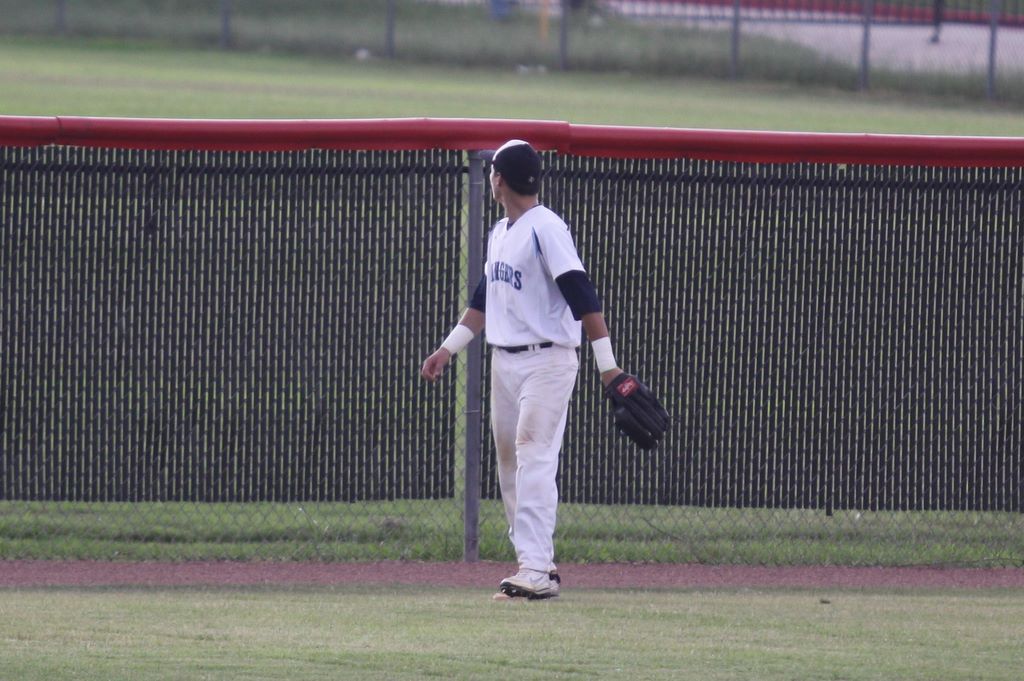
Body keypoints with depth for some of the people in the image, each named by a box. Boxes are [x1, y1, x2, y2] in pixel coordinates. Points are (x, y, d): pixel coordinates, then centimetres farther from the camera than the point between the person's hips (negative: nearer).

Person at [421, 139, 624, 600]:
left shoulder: (546, 229, -14)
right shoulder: (500, 233, 14)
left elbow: (583, 297, -18)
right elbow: (484, 299, 25)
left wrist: (607, 366, -23)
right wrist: (449, 349, 23)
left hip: (547, 361, -9)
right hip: (504, 362, 9)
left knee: (534, 460, -15)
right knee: (510, 463, 9)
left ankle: (536, 569, -20)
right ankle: (537, 566, 14)